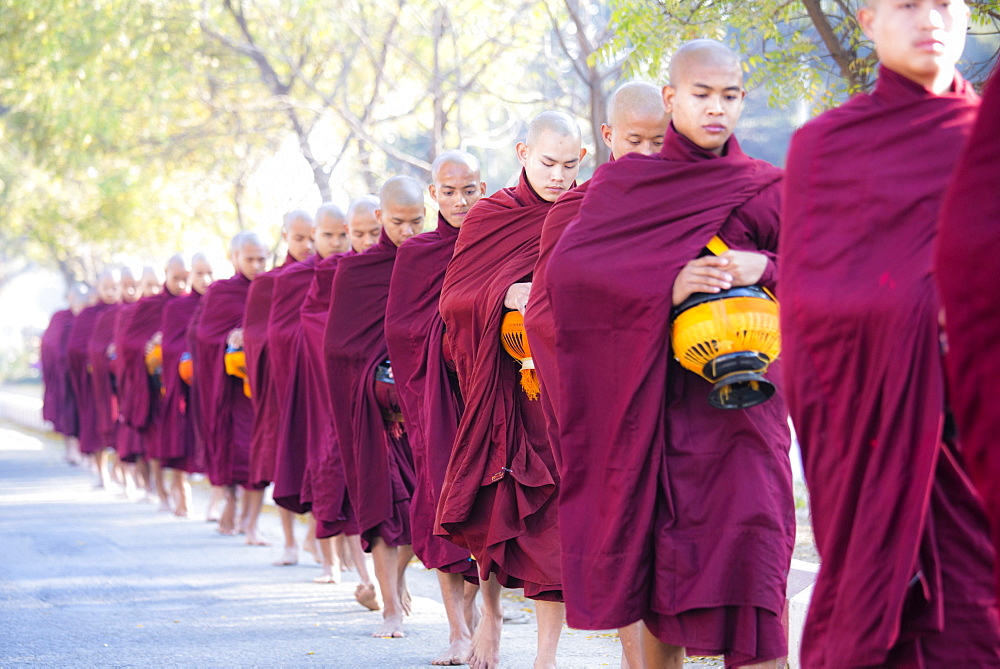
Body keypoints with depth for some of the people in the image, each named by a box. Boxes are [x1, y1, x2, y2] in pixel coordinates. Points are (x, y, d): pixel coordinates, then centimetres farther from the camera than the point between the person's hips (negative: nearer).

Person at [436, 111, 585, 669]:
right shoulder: (489, 215, 4)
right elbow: (452, 299, 0)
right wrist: (505, 296, -18)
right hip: (500, 384, 1)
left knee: (552, 510, -7)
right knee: (492, 505, 9)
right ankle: (492, 611, 34)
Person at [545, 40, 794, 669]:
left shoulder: (765, 190, 8)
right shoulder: (623, 184, 9)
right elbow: (567, 268, -5)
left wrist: (766, 267, -16)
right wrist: (667, 285, -18)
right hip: (651, 400, 1)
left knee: (750, 550, -15)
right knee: (660, 557, 4)